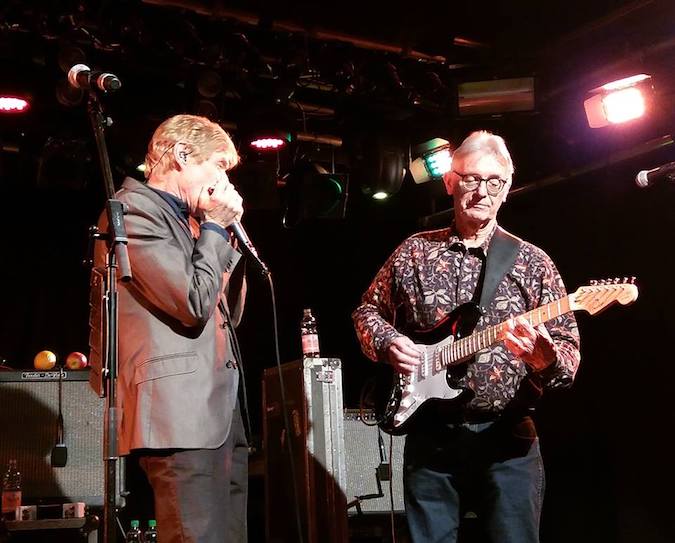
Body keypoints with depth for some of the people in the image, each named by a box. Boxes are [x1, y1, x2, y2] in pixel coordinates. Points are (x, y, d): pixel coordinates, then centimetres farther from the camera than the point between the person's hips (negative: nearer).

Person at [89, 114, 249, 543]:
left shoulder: (187, 219, 22)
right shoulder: (134, 210, -7)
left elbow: (230, 312, 23)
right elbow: (194, 305, -17)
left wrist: (227, 233, 15)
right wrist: (215, 227, -4)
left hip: (220, 410, 10)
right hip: (179, 411, -10)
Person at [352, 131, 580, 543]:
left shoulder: (532, 262, 2)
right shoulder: (414, 252, 7)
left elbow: (569, 347, -1)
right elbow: (368, 311, 17)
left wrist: (547, 360, -24)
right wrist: (388, 343, -4)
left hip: (507, 438, -1)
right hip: (430, 433, 2)